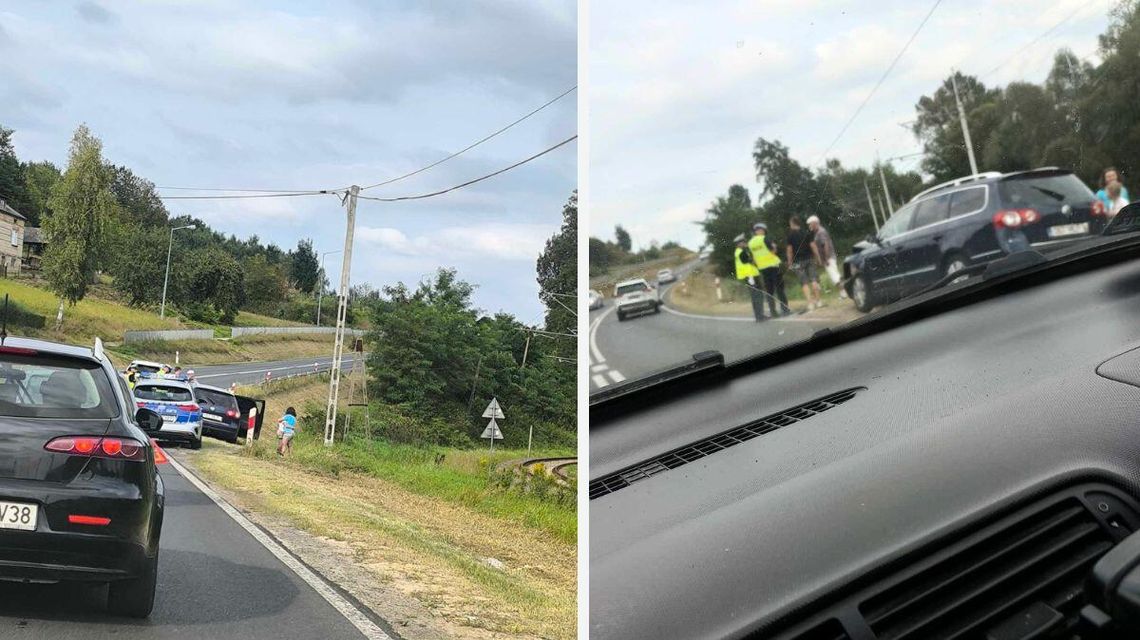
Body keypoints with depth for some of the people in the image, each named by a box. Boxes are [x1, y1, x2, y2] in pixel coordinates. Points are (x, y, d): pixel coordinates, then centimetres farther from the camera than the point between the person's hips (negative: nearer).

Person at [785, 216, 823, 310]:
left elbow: (789, 249, -5)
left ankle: (810, 303, -5)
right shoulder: (807, 233, 1)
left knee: (804, 283, -1)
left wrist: (790, 261, 2)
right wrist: (818, 257, 4)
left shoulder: (790, 235, -5)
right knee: (814, 280, 8)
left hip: (798, 261, -2)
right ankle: (817, 301, 9)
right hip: (809, 258, 2)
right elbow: (813, 246, -2)